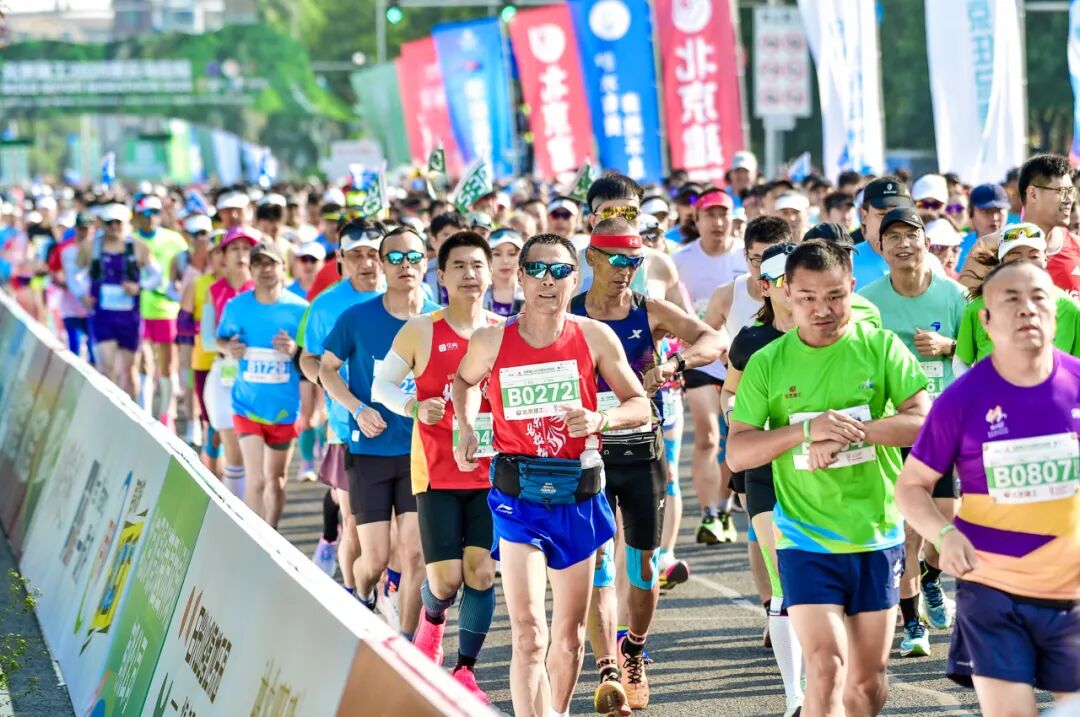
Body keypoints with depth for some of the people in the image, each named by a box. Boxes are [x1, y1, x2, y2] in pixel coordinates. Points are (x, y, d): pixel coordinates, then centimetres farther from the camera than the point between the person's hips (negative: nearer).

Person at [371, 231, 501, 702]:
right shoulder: (420, 332, -3)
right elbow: (381, 384, 5)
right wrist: (414, 407, -14)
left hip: (490, 472, 2)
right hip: (437, 473, -2)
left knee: (481, 573, -5)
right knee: (446, 580, -4)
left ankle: (466, 669, 9)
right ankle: (431, 618, 32)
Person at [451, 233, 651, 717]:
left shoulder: (595, 337, -3)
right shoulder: (491, 341, -3)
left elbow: (640, 405, 4)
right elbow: (465, 380, 20)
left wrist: (600, 419, -15)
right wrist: (465, 428, 3)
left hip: (577, 498, 2)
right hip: (518, 498, -2)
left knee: (569, 632, 15)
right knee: (528, 634, -14)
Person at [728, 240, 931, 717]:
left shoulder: (881, 347, -2)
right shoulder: (767, 364, -1)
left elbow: (926, 422, -10)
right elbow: (736, 453, -5)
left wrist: (850, 431, -21)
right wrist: (806, 431, -20)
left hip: (877, 536, 1)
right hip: (805, 539, -1)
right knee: (826, 665, -15)